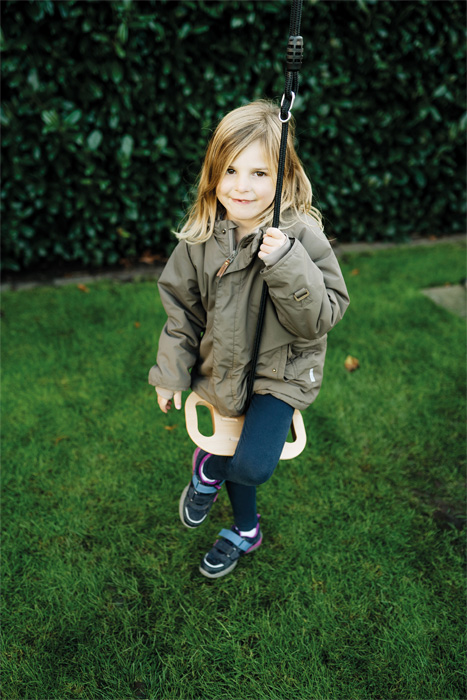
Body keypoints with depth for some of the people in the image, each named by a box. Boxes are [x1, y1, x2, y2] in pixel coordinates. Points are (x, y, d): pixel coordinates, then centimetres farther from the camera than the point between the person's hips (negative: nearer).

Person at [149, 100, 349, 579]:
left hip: (281, 370, -3)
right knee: (234, 448, 13)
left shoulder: (302, 236, -20)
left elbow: (321, 318, -21)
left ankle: (210, 467, 24)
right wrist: (171, 374, 4)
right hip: (223, 367, 3)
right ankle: (245, 531, 44)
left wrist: (286, 264, -36)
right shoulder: (201, 237, -10)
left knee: (253, 466, -15)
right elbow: (181, 308, 2)